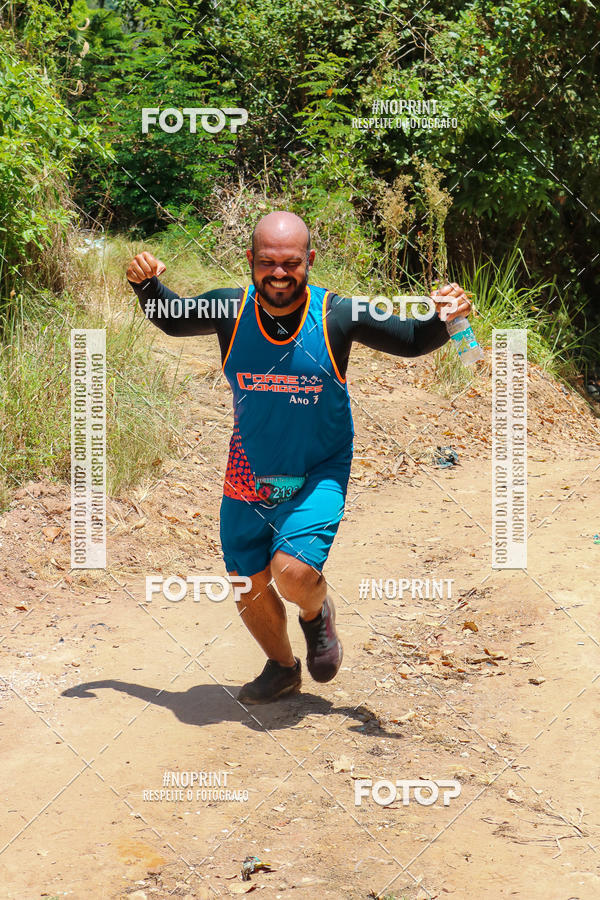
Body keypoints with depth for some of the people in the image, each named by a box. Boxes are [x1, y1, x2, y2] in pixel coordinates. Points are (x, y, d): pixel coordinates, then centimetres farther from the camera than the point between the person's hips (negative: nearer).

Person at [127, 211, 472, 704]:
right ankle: (282, 667, 41)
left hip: (319, 473, -3)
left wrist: (442, 319, -25)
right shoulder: (230, 311, -11)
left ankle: (317, 613, 16)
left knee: (293, 573, -22)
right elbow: (171, 320, 8)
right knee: (248, 584, 11)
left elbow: (411, 341, -5)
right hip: (250, 473, 3)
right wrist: (147, 284, -10)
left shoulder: (338, 316, -17)